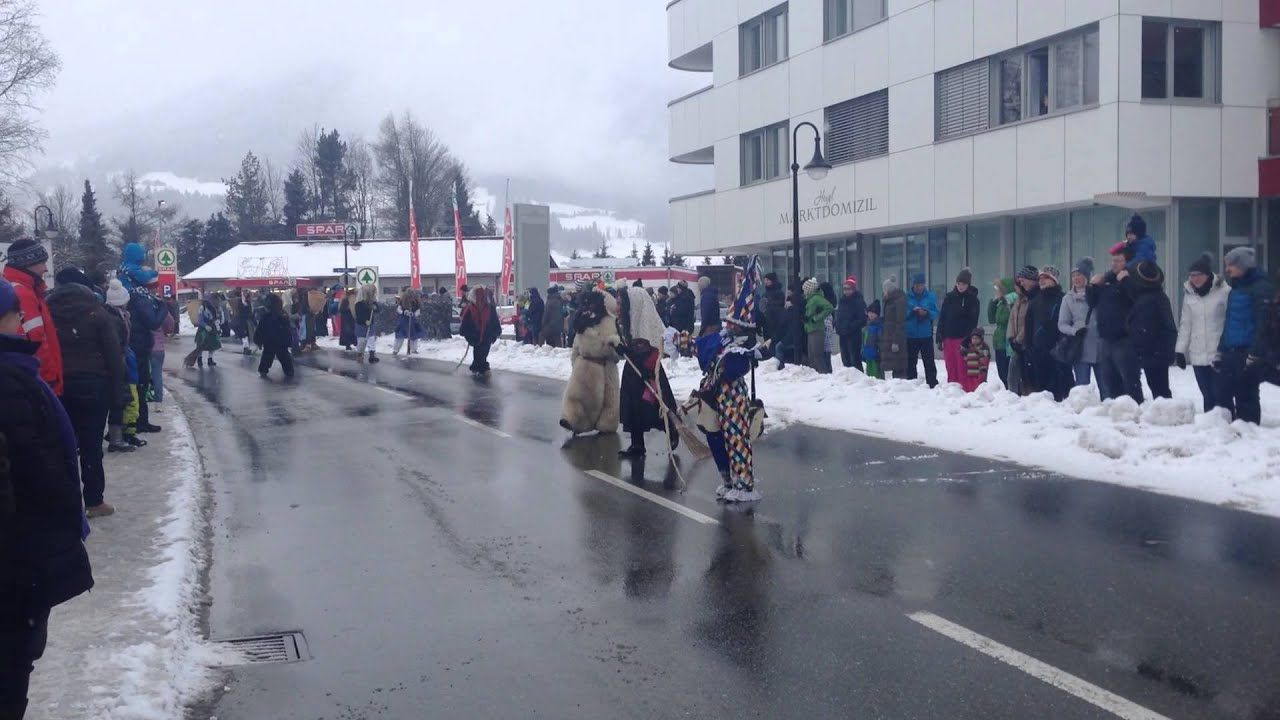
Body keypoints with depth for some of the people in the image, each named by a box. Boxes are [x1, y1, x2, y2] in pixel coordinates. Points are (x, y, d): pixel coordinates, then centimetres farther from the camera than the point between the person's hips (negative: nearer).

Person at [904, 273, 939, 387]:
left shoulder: (930, 296, 3)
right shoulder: (907, 297, 3)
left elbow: (936, 313, -1)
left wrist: (927, 313, -19)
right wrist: (912, 311, -18)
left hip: (926, 335, -1)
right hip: (910, 335, 1)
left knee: (929, 362, -1)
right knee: (910, 362, 6)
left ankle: (933, 385, 3)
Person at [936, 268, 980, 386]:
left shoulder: (973, 300, 0)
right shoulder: (949, 297, 8)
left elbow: (972, 322, -5)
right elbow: (942, 318, 10)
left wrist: (967, 342, -14)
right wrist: (940, 338, 4)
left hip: (963, 339, -3)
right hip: (948, 338, 3)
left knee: (962, 368, -7)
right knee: (951, 368, 5)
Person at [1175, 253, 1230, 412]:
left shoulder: (1223, 291, -7)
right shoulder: (1189, 294, 9)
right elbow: (1185, 324, 12)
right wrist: (1180, 350, 8)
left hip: (1219, 354, -4)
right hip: (1197, 355, 4)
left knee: (1220, 395, -4)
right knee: (1207, 395, 8)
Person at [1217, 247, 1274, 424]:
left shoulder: (1261, 287, -9)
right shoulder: (1236, 288, 17)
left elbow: (1263, 324, -16)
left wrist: (1255, 354, -20)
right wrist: (1221, 350, 18)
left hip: (1248, 352, -8)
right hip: (1231, 352, 8)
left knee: (1246, 397, -5)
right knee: (1224, 396, 9)